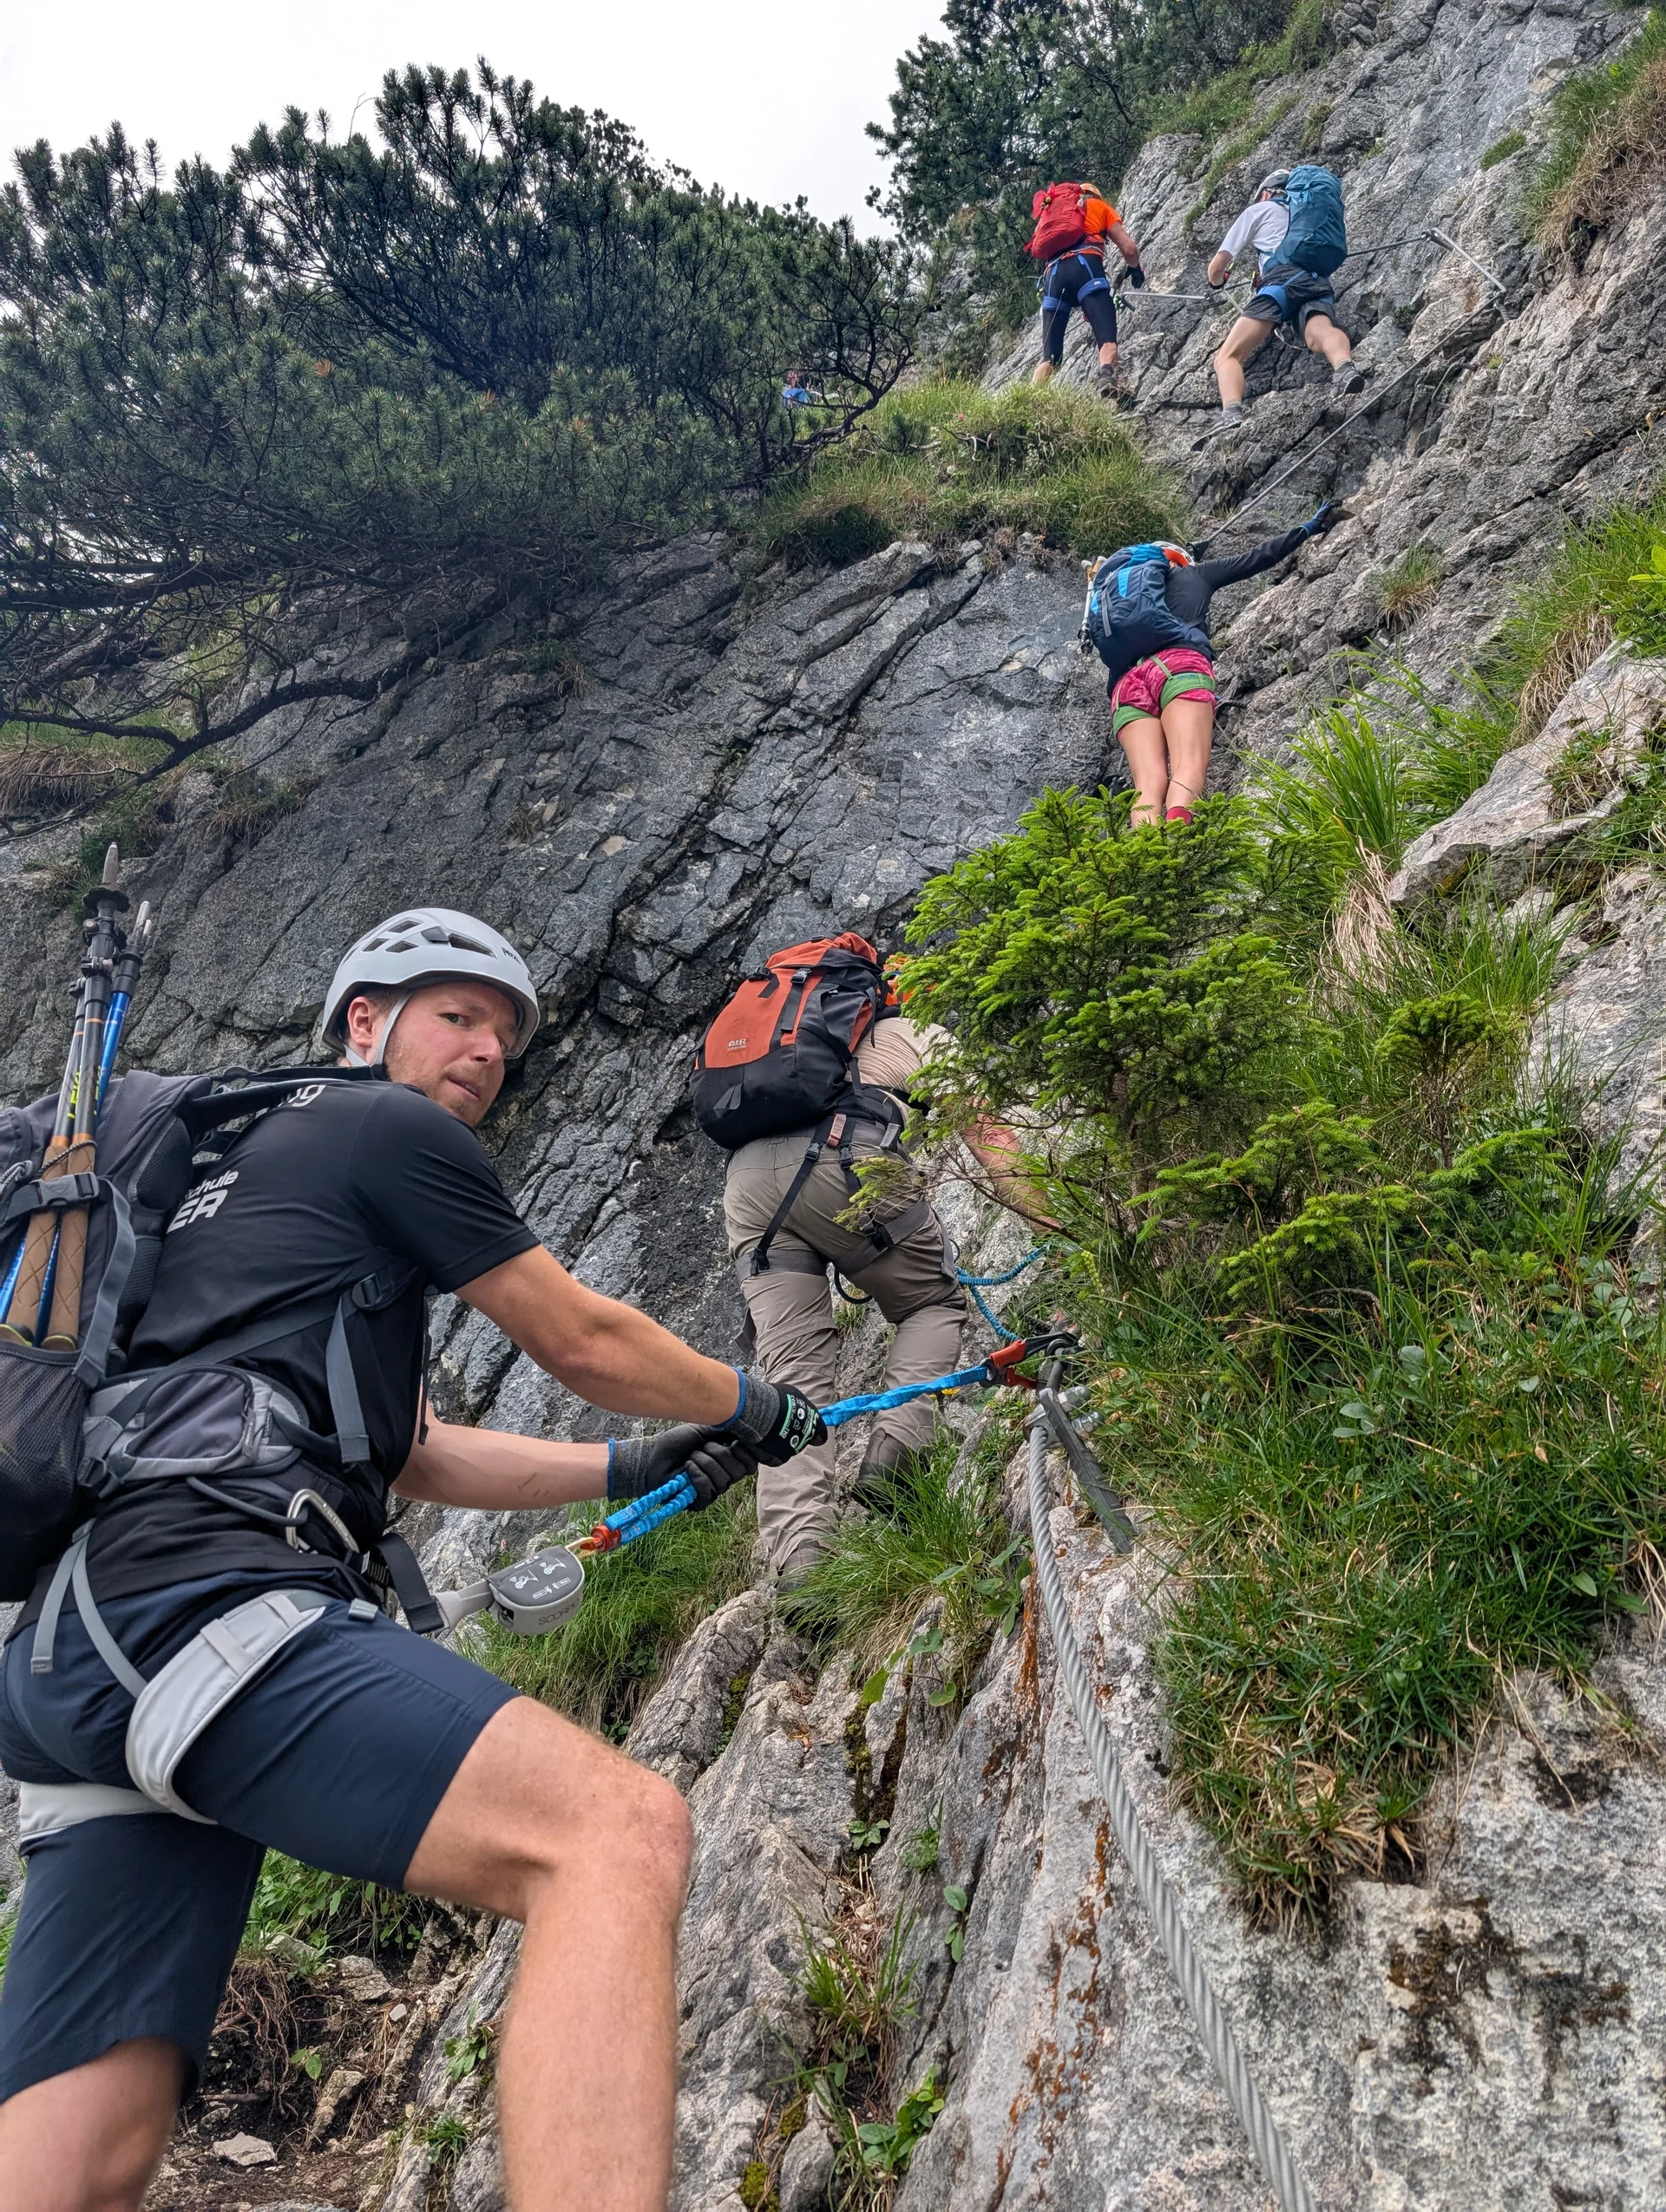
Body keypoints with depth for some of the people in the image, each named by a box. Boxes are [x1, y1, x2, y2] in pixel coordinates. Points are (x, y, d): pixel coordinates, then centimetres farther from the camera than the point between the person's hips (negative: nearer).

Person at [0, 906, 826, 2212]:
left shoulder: (263, 1169, 34)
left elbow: (418, 1456, 33)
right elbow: (582, 1342, 9)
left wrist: (641, 1468, 33)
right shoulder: (391, 1127, 6)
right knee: (619, 1831, -24)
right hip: (201, 1598, -10)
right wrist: (758, 1406, 26)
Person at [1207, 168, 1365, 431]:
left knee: (1227, 357, -8)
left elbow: (1217, 267, 25)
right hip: (1319, 284, 5)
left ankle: (1232, 417, -41)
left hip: (1283, 280, -4)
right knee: (1320, 334, -26)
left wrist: (1216, 283, 50)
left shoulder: (1258, 209, 26)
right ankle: (1345, 368, -65)